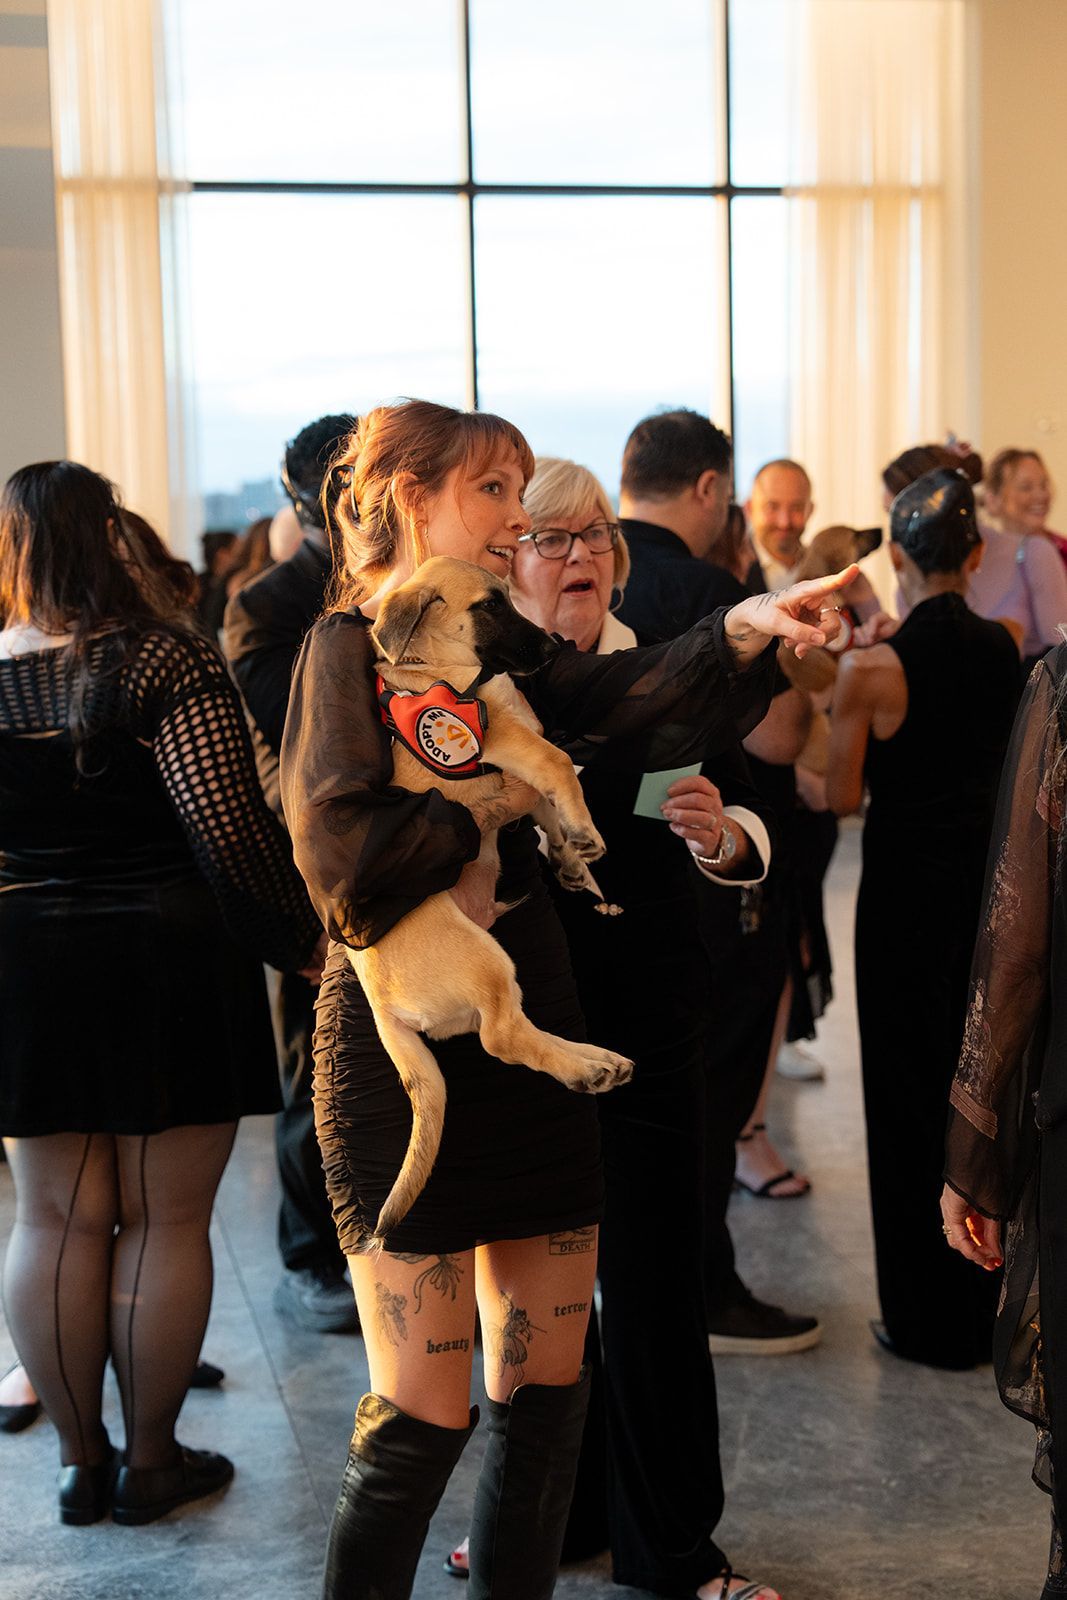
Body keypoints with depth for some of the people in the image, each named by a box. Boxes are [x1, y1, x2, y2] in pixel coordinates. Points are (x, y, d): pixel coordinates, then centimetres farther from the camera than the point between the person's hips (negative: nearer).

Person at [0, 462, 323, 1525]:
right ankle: (150, 1459, 20)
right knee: (164, 1222, 9)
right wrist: (298, 941, -7)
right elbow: (229, 829, -19)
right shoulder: (166, 661, -13)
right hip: (167, 966, -4)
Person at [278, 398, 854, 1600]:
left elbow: (636, 702, -4)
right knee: (421, 1419, -2)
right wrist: (497, 800, -10)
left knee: (548, 1390, 12)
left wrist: (743, 630, -21)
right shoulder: (350, 645, -7)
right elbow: (346, 858, -22)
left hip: (529, 1033, 7)